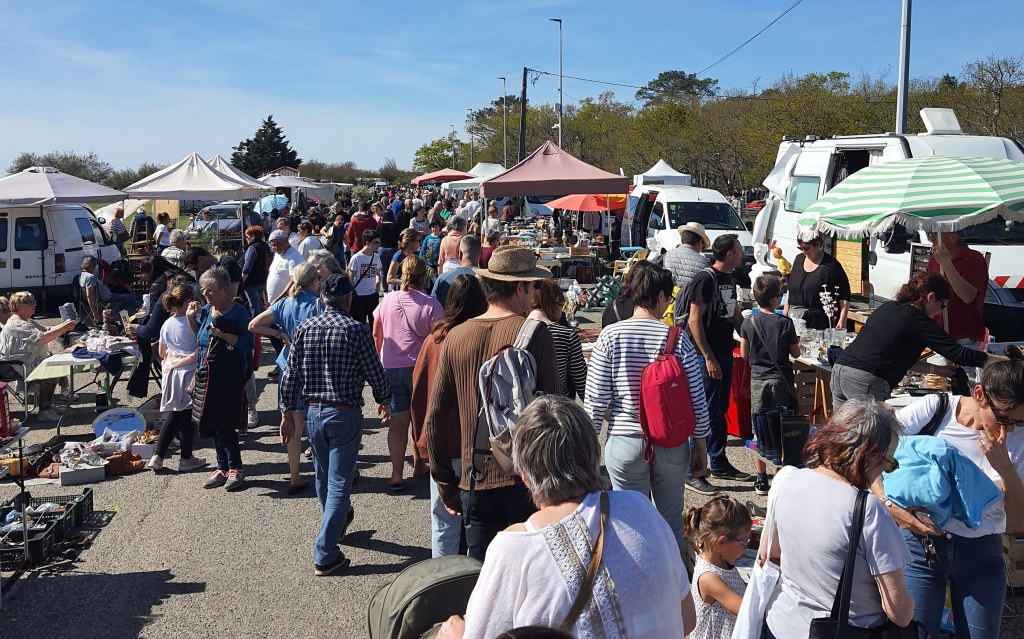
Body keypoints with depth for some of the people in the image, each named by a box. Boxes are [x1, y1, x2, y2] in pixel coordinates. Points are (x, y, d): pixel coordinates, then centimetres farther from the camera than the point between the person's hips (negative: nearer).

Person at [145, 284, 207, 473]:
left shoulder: (166, 324, 5)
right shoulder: (191, 323, -16)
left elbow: (162, 353, 14)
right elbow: (199, 351, -20)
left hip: (170, 373, 6)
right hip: (189, 373, -6)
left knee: (172, 415, 15)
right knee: (188, 415, 5)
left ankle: (157, 457, 11)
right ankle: (186, 459, 15)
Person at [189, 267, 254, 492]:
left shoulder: (238, 312, -10)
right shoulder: (206, 310, 9)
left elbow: (246, 343, -16)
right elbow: (198, 338, 21)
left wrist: (222, 334, -24)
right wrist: (191, 317, 7)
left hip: (230, 378, -7)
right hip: (207, 376, 7)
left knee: (226, 426, -5)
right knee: (212, 425, 11)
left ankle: (235, 469, 10)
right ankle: (222, 467, 23)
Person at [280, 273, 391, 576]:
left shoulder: (305, 328, 0)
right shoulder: (356, 330, -11)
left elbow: (290, 374, 2)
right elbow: (375, 372, -4)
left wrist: (288, 410, 11)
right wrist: (383, 401, 13)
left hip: (312, 412, 5)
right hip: (345, 414, -5)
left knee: (323, 477, 23)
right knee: (339, 483, 0)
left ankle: (337, 524, 47)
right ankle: (325, 555, 0)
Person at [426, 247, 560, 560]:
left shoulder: (456, 337, 1)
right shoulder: (535, 333, -8)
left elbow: (434, 421, 4)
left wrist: (447, 486, 14)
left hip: (475, 482, 3)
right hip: (527, 479, -3)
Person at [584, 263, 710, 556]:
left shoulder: (610, 336, -7)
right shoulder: (678, 338, -7)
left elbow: (595, 399, -6)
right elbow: (697, 399, -3)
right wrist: (701, 446, 9)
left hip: (624, 444, 0)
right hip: (672, 445, 1)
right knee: (671, 522, 16)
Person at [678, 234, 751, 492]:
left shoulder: (729, 280, 14)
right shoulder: (705, 279, -15)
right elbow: (694, 321, -19)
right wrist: (709, 358, -20)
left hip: (725, 354, 9)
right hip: (707, 357, -9)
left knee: (720, 411, 16)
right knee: (705, 413, -7)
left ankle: (719, 464, 27)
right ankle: (693, 471, 0)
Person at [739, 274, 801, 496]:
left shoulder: (748, 322, -4)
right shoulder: (785, 322, -11)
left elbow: (744, 354, 3)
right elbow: (795, 353, -1)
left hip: (757, 379, 2)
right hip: (781, 379, -2)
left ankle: (761, 479, 11)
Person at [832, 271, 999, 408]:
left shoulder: (888, 308, 20)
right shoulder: (918, 321, -4)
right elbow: (959, 354, -6)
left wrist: (935, 369, 27)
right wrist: (1003, 360, 3)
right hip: (867, 381, -8)